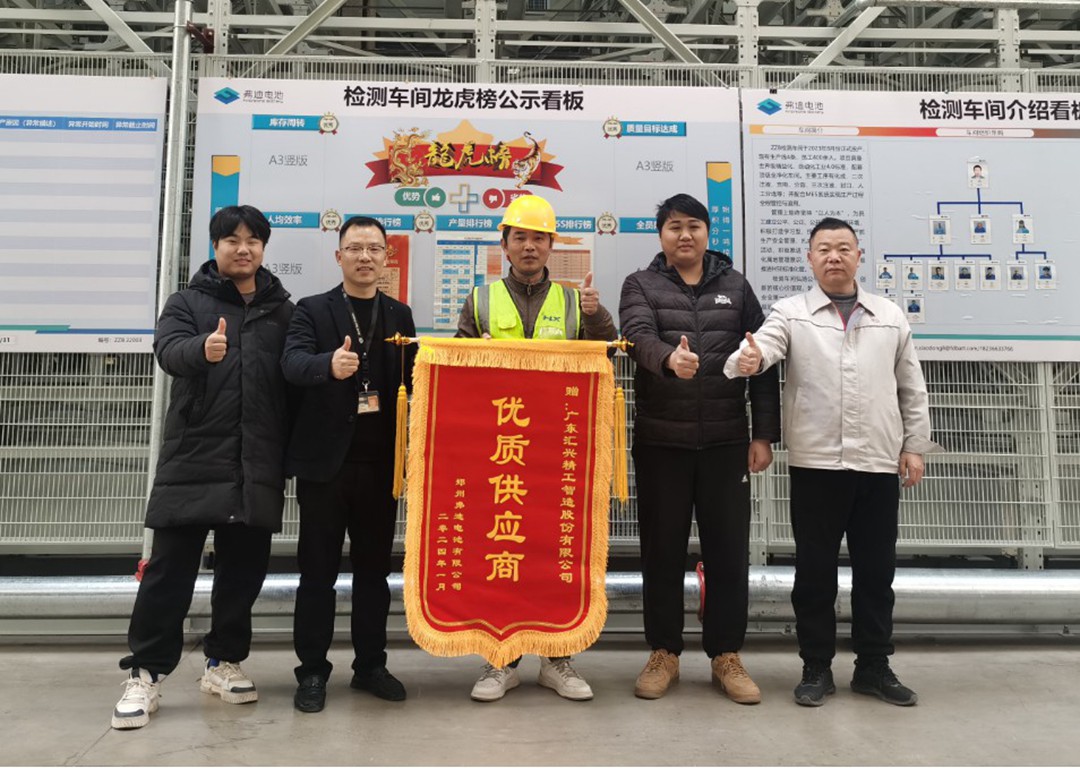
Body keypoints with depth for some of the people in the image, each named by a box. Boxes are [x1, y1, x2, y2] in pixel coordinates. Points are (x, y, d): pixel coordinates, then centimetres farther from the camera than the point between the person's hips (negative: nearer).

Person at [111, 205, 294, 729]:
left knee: (244, 568, 9)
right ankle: (145, 673, 13)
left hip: (256, 463, 2)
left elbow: (296, 378, 9)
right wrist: (203, 349, -37)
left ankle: (223, 662, 25)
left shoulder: (283, 310, 11)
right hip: (194, 457, -2)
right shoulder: (188, 301, 6)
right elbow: (169, 349, -13)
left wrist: (288, 456, 2)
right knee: (170, 569, 2)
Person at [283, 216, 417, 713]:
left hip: (380, 461, 3)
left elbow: (411, 378, 8)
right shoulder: (312, 310, 2)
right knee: (318, 569, 5)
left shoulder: (399, 315, 12)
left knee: (374, 566, 11)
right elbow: (292, 363, -16)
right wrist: (329, 364, -37)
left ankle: (370, 666, 23)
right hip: (325, 461, -3)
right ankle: (312, 672, 17)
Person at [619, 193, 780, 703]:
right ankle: (663, 654, 21)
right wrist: (668, 358, -38)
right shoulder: (641, 286, 6)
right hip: (660, 441, -1)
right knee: (662, 551, 7)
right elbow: (639, 336, -15)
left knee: (729, 551, 5)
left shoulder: (735, 287, 11)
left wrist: (764, 433, 1)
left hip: (726, 441, 1)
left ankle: (726, 656, 20)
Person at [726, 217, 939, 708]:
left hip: (879, 464, 3)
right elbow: (764, 344, -18)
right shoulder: (791, 313, 3)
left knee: (876, 570, 11)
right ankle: (816, 667, 20)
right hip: (815, 463, -2)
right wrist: (749, 360, -41)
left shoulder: (891, 317, 11)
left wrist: (914, 446, 9)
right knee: (815, 570, 5)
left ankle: (874, 666, 26)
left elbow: (912, 388, 14)